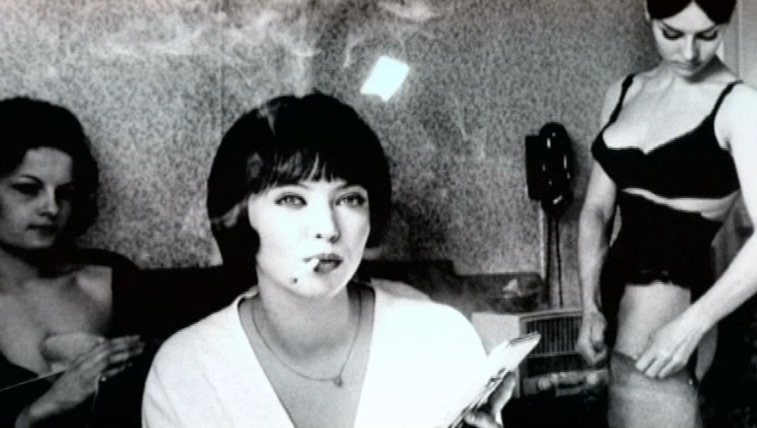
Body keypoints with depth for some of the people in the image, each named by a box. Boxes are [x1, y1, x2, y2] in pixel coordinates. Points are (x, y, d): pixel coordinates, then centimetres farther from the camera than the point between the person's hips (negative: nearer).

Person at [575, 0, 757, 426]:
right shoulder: (624, 93, 9)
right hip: (618, 288, 6)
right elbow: (597, 210, 9)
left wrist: (691, 324, -23)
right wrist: (591, 307, 0)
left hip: (672, 292, -6)